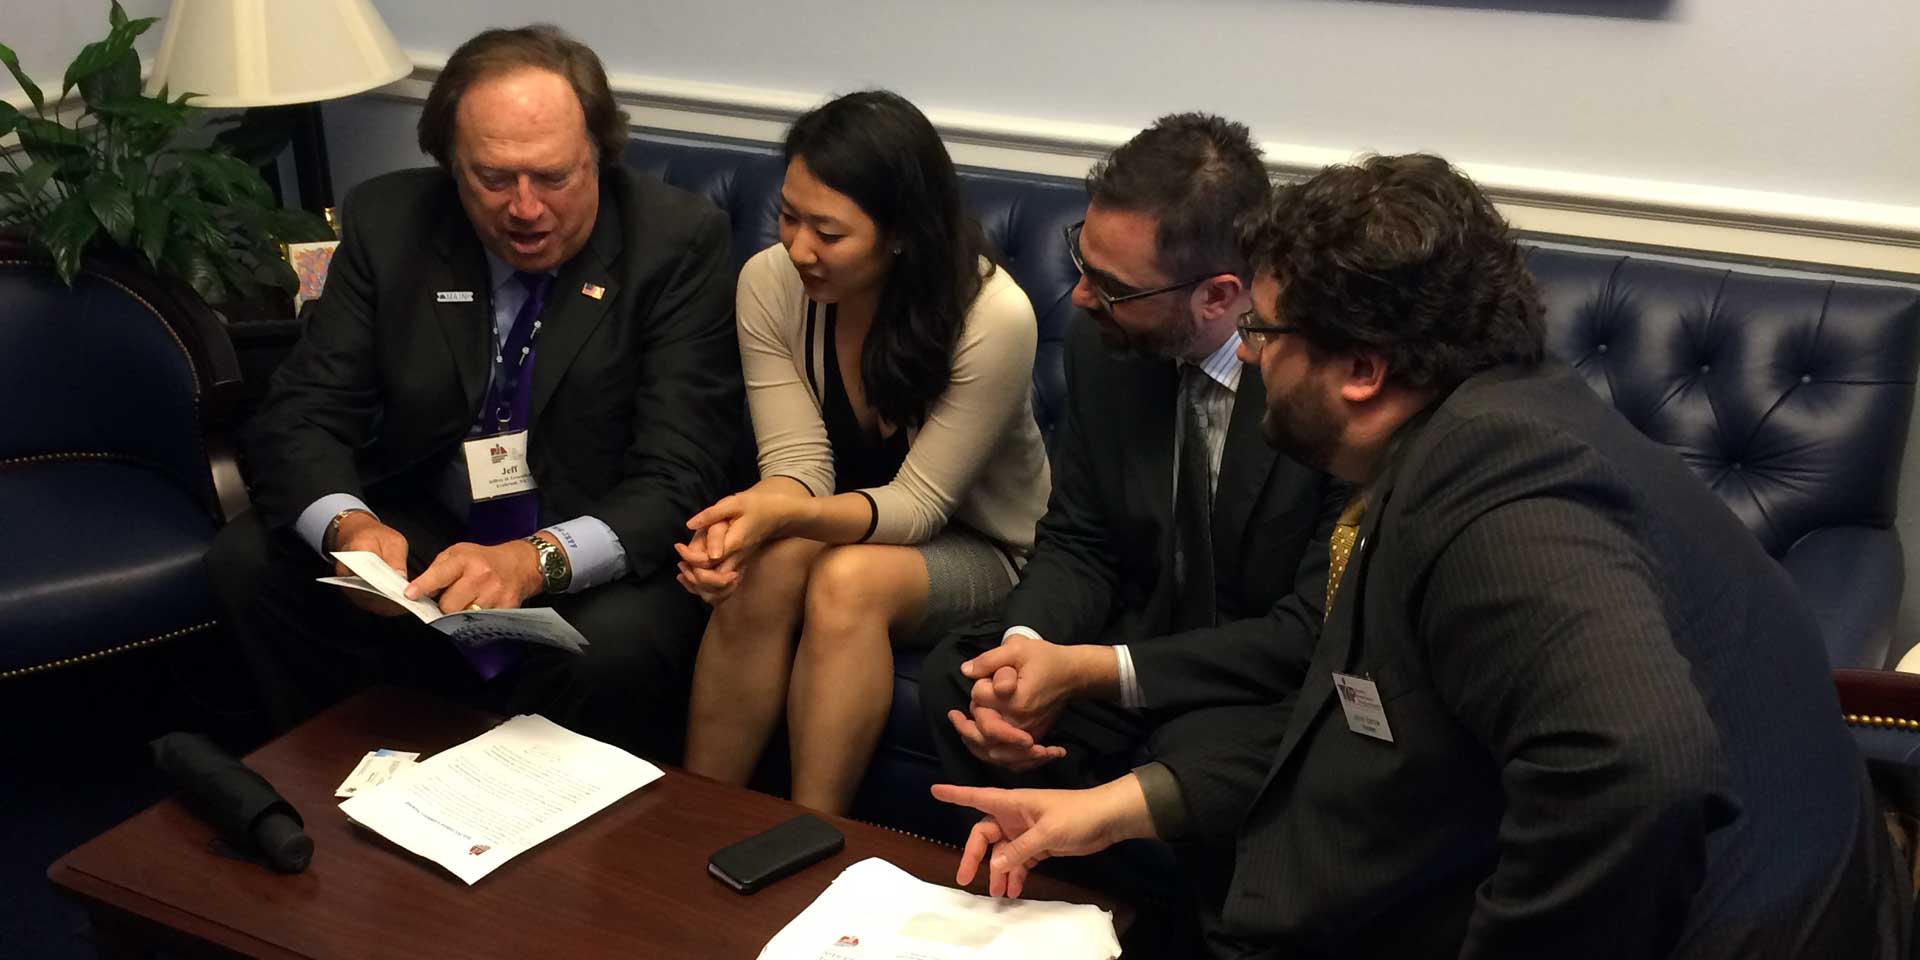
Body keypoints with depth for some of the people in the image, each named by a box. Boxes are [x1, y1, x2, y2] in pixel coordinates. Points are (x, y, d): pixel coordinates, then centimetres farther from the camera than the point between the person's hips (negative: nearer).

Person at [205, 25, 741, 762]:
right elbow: (300, 417, -5)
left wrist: (538, 559, -38)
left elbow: (678, 477, -19)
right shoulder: (388, 222, -5)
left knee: (617, 645, -34)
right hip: (427, 535, 4)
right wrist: (349, 525, -28)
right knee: (248, 559, -18)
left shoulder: (678, 241, -15)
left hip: (599, 560, -3)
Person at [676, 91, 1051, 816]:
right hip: (837, 526, 3)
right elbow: (798, 463, -13)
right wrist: (750, 518, -38)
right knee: (764, 568, -32)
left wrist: (784, 514, -40)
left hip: (972, 546, -2)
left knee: (848, 580, -35)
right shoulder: (769, 281, -14)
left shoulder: (995, 317, -26)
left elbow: (919, 503, -22)